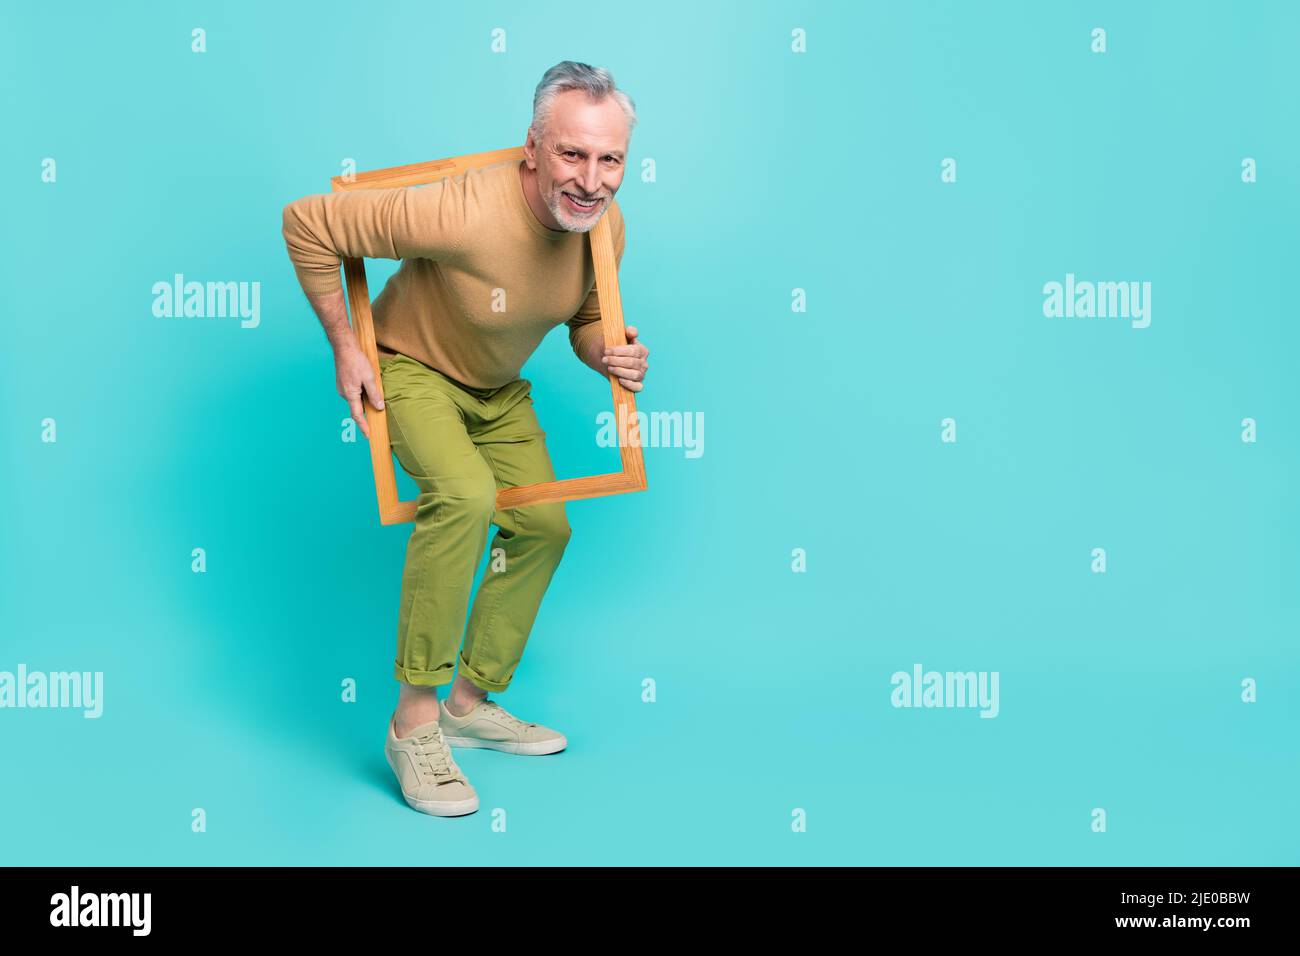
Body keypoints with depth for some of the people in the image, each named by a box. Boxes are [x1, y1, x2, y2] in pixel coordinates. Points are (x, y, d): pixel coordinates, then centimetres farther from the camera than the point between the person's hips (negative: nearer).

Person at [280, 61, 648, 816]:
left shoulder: (607, 227, -16)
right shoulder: (462, 213, -37)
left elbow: (587, 320, 3)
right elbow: (307, 224, -29)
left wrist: (611, 354, -21)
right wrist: (345, 347, -22)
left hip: (499, 387, 7)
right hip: (412, 368, -7)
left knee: (544, 528, 7)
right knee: (464, 494, -32)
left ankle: (472, 702, 24)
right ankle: (413, 723, -21)